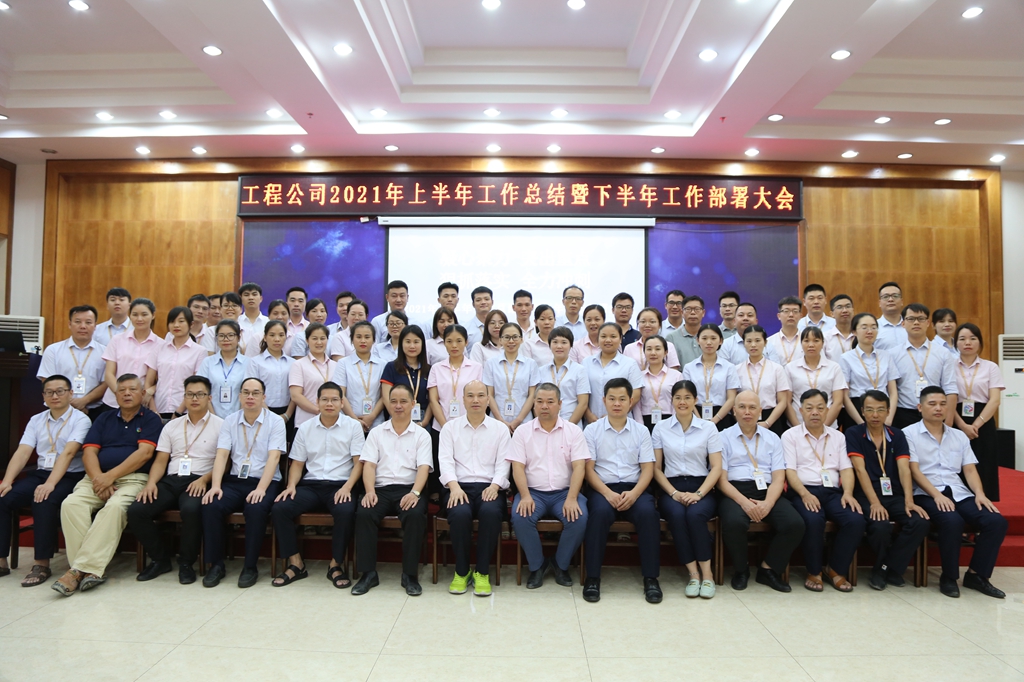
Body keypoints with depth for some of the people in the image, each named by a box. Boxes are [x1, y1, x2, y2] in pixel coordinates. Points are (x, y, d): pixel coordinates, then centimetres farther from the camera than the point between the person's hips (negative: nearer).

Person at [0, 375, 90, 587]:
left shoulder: (80, 419, -6)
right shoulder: (36, 420, 12)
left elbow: (68, 453, -18)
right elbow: (22, 452, 2)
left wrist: (50, 484, -29)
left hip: (70, 477, -5)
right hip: (40, 473, 6)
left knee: (44, 501, -33)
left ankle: (42, 564, -23)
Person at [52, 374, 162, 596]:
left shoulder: (151, 419, 6)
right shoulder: (104, 419, 19)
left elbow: (145, 453, -7)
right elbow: (89, 452, 7)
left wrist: (111, 476, -15)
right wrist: (98, 478, -11)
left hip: (133, 478, -4)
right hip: (98, 477, 4)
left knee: (115, 506, -33)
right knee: (71, 504, -24)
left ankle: (79, 569, -29)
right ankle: (90, 568, -26)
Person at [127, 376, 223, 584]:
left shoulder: (219, 425, 4)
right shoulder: (172, 426, 18)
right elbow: (161, 460, 14)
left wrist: (204, 480, -18)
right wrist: (151, 482, -4)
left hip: (199, 482, -5)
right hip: (171, 481, 5)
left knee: (191, 509, -36)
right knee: (136, 511, -19)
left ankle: (186, 562, -10)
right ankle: (160, 558, 5)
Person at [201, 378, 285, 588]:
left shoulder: (275, 422, -2)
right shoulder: (230, 421, 8)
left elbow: (274, 457, -12)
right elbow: (222, 455, -1)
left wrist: (261, 488, -24)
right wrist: (215, 485, -17)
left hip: (265, 482, -3)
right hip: (234, 480, 3)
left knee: (256, 509, -32)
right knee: (211, 506, -24)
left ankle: (250, 567, -13)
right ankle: (216, 564, -7)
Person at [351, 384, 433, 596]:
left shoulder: (421, 435, 10)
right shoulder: (376, 432, 15)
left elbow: (423, 467, -2)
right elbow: (369, 464, 4)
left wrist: (415, 493, -21)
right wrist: (369, 491, -14)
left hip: (409, 489, -1)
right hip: (381, 488, 2)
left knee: (415, 515, -32)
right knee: (363, 514, -28)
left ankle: (410, 574, -17)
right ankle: (368, 573, -14)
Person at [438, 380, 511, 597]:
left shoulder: (500, 429, 14)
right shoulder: (450, 427, 14)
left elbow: (503, 463, 5)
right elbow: (445, 460, 2)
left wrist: (494, 486, -14)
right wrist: (454, 486, -16)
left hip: (489, 487, 0)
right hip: (459, 487, 0)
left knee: (491, 511, -34)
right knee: (460, 512, -33)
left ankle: (482, 572, -15)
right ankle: (461, 571, -10)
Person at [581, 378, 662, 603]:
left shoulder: (641, 431, 10)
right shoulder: (592, 431, 6)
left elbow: (648, 469, 5)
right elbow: (589, 469, 0)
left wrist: (634, 493, -14)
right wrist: (608, 493, -17)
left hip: (634, 488, 2)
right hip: (602, 488, -1)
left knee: (648, 512, -30)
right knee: (601, 512, -34)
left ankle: (651, 578, -17)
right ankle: (592, 578, -22)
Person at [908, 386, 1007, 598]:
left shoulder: (959, 436, 18)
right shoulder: (909, 434, 1)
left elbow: (970, 469, 12)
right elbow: (914, 470, -7)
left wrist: (979, 493, -7)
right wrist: (937, 495, -19)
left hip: (959, 493, 6)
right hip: (927, 494, -5)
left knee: (996, 521, -18)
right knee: (953, 521, -33)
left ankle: (977, 575, -2)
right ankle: (949, 577, -11)